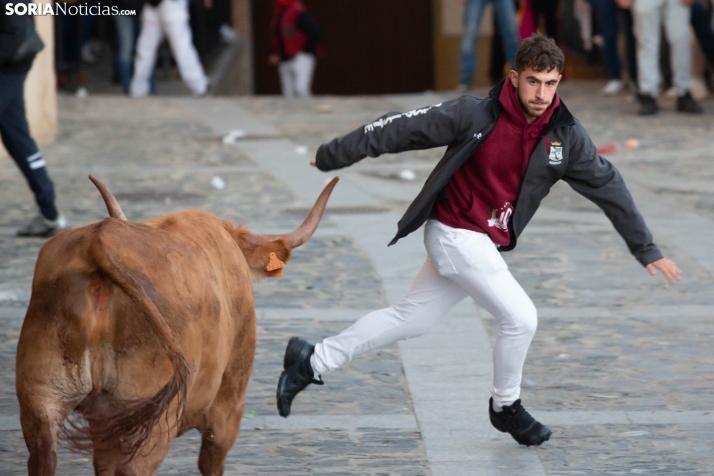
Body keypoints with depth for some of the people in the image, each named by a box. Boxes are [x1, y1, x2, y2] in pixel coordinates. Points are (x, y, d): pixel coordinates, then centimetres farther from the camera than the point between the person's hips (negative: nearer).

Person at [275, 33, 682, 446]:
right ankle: (506, 407, 14)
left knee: (409, 319, 12)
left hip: (487, 245, 6)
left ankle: (312, 362, 23)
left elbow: (608, 187, 3)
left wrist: (647, 250, 5)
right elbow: (404, 129, -12)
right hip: (456, 235, -6)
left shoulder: (566, 136, -6)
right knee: (521, 317, -10)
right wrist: (331, 156, -9)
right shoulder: (477, 115, -19)